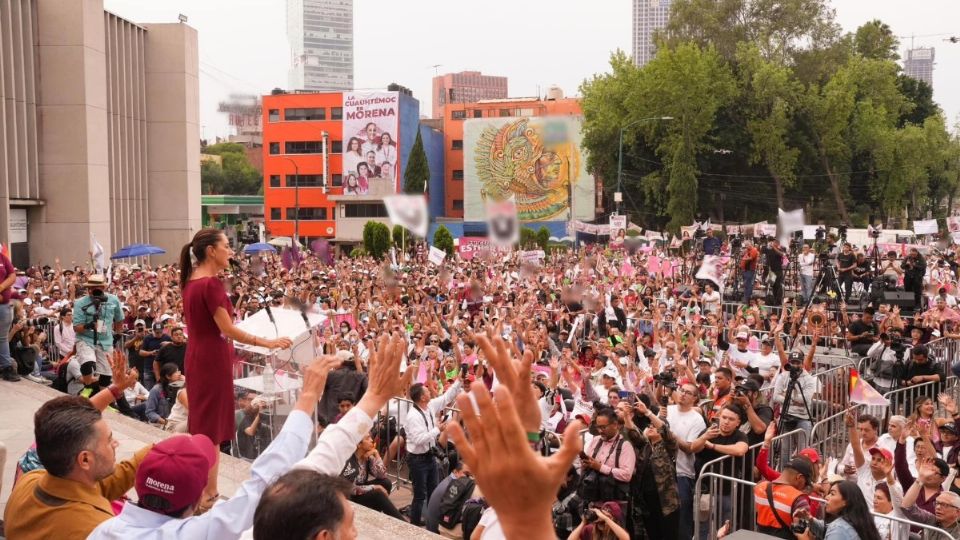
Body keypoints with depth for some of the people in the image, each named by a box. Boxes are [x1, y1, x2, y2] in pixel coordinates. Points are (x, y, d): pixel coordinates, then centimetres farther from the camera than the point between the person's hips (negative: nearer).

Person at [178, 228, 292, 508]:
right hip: (213, 359, -9)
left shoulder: (191, 282, 8)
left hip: (197, 357, 9)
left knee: (201, 422, 16)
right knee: (212, 426, -1)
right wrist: (267, 343, -17)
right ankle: (209, 494, 8)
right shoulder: (211, 283, -19)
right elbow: (227, 329, -20)